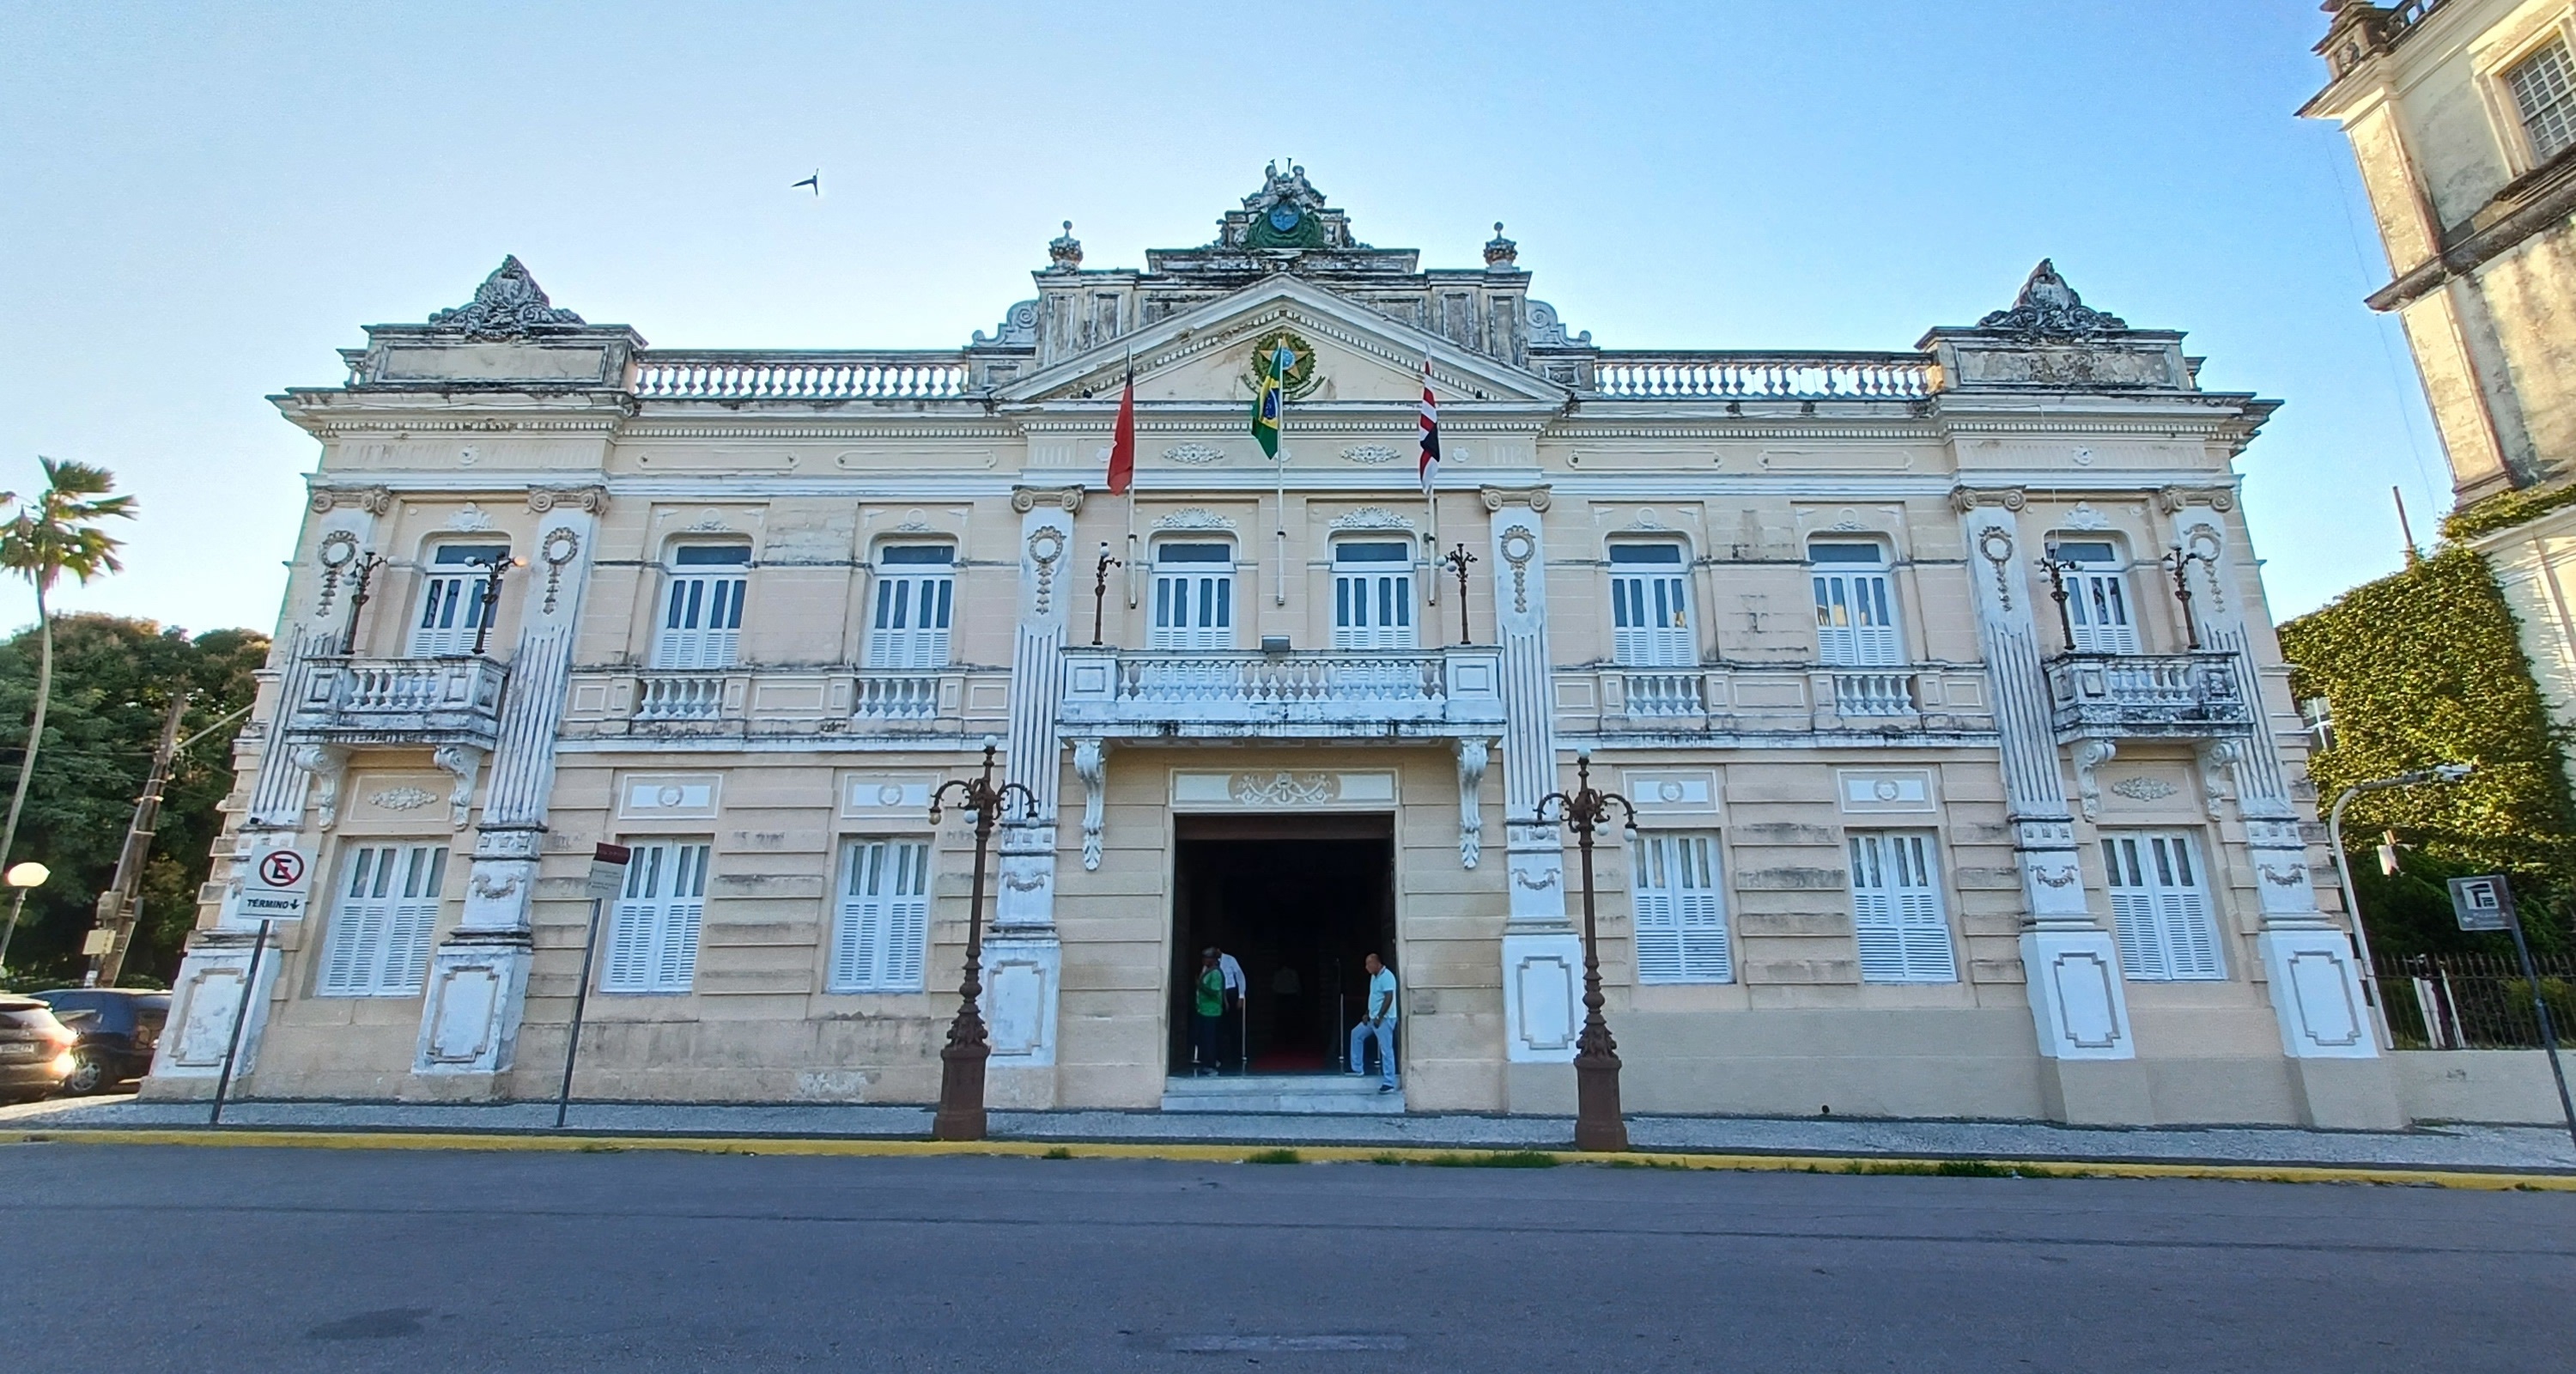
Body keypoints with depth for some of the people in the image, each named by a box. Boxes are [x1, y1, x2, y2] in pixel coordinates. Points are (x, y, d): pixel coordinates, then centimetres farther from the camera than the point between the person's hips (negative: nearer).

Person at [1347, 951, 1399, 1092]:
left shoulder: (1386, 976, -17)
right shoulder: (1374, 977, 13)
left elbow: (1389, 998, -23)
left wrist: (1379, 1017, -23)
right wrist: (1367, 1014, 13)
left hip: (1384, 1019, -10)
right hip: (1373, 1018, 10)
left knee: (1386, 1050, -7)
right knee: (1356, 1034, 18)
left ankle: (1389, 1084, -4)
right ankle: (1357, 1069, 24)